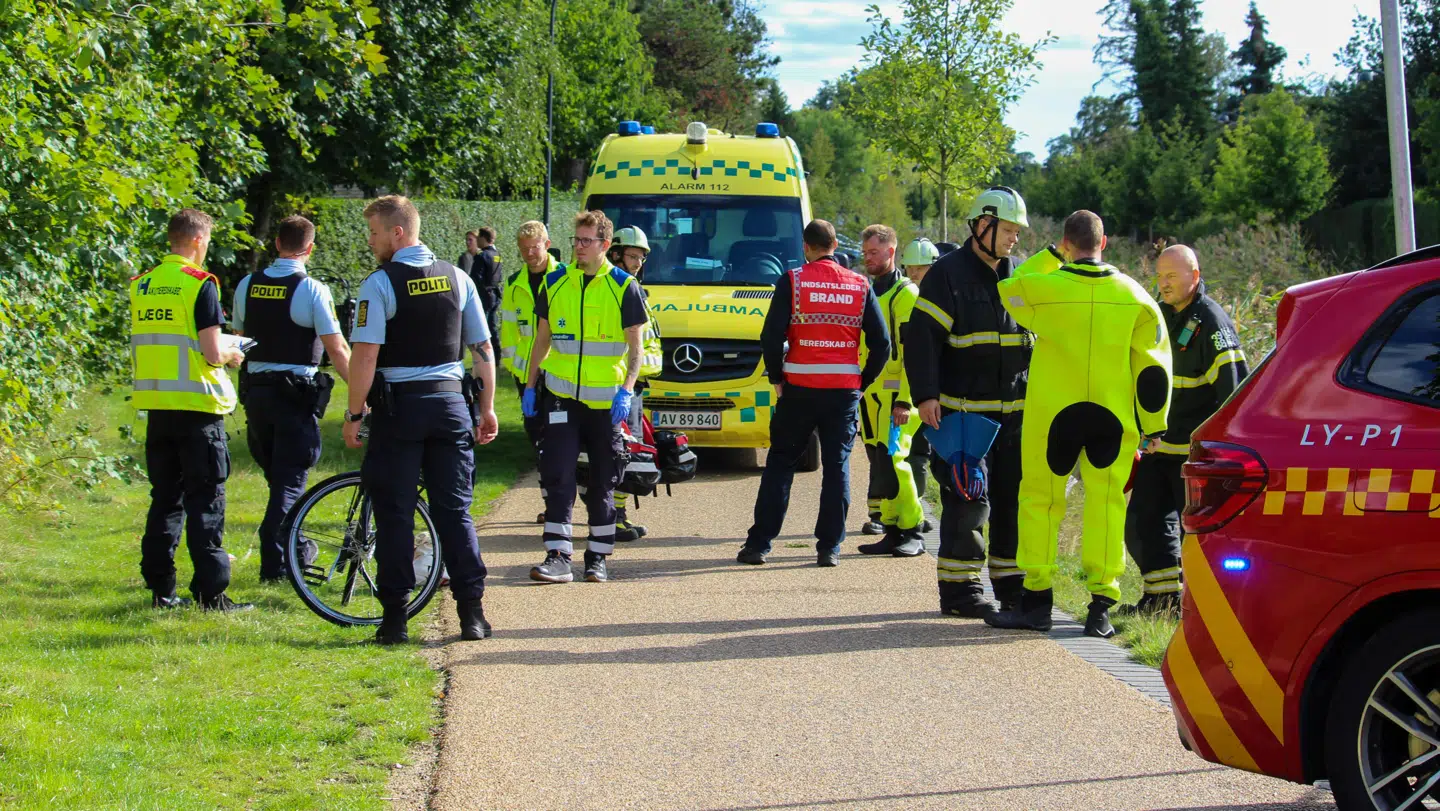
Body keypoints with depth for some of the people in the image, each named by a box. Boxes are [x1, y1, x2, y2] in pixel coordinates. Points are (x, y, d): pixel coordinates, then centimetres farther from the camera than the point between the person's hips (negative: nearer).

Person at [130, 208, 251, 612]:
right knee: (205, 500, -2)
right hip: (196, 405, -6)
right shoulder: (200, 284, -11)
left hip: (155, 405, 6)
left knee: (165, 498, 13)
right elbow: (212, 353, -16)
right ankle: (211, 591, -3)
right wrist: (231, 354, 7)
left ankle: (160, 588, 14)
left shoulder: (141, 285, 8)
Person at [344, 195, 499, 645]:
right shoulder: (456, 278, 6)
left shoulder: (380, 284, -9)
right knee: (454, 510, 9)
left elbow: (365, 355, -15)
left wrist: (355, 413, -7)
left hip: (398, 405, -4)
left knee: (394, 514, 2)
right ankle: (472, 613, 6)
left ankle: (394, 619, 3)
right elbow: (483, 349, 7)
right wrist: (486, 408, 14)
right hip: (450, 401, 4)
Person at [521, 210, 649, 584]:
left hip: (605, 400, -2)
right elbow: (542, 339, 15)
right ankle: (558, 556, -8)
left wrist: (626, 390, -14)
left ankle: (598, 557, 15)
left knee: (602, 482, 6)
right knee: (557, 476, -7)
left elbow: (635, 347, -2)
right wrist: (530, 386, 10)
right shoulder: (555, 284, 6)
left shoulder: (624, 287, -2)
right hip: (561, 395, 2)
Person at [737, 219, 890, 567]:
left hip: (799, 387, -2)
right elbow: (881, 343, 4)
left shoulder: (792, 281, -4)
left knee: (780, 463, 7)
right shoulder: (860, 286, 5)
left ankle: (759, 543, 7)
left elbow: (771, 336, -9)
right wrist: (863, 382, 14)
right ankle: (829, 547, 6)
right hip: (845, 389, 2)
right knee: (837, 466, 8)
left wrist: (776, 378, 4)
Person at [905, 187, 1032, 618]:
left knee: (1016, 497, 8)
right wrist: (926, 396, -17)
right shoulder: (948, 273, -5)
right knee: (968, 501, -8)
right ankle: (958, 589, 0)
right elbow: (921, 337, -10)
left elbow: (1038, 338, 23)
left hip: (1014, 411, 6)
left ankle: (1012, 583, 18)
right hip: (963, 410, -6)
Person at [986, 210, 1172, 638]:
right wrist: (1153, 425, 11)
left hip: (1052, 412, -2)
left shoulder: (1042, 288, -8)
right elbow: (1153, 366, 3)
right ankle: (1101, 606, 3)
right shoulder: (1134, 296, 0)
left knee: (1040, 499, 8)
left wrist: (1051, 255, 19)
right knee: (1106, 503, 6)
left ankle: (1036, 600, 10)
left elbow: (1006, 290, 15)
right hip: (1113, 418, 2)